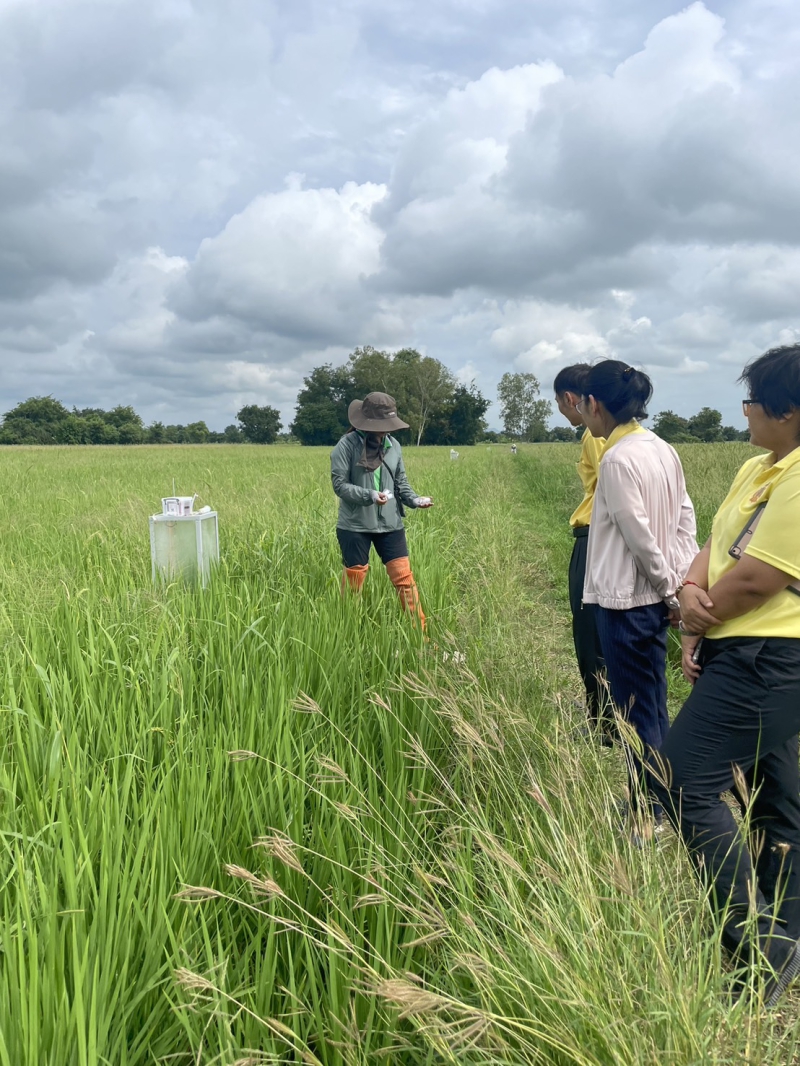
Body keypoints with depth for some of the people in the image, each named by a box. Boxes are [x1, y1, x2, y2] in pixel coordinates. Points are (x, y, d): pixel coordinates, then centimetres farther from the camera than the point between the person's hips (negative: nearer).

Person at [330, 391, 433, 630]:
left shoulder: (393, 445, 4)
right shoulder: (347, 445, -11)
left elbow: (401, 482, 10)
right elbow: (340, 484, -13)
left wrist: (415, 499, -9)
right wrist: (370, 495, -26)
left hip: (390, 524, 4)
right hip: (354, 526, -4)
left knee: (404, 578, 1)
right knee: (354, 580, 9)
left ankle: (420, 632, 8)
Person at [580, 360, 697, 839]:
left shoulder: (617, 459, -19)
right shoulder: (663, 449, 7)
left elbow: (639, 537, -19)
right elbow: (686, 519, 8)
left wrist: (669, 589, -8)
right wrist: (684, 581, 7)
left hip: (628, 602, -9)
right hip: (657, 598, 9)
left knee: (638, 712, 4)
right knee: (654, 706, 19)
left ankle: (645, 817, 19)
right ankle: (662, 804, 33)